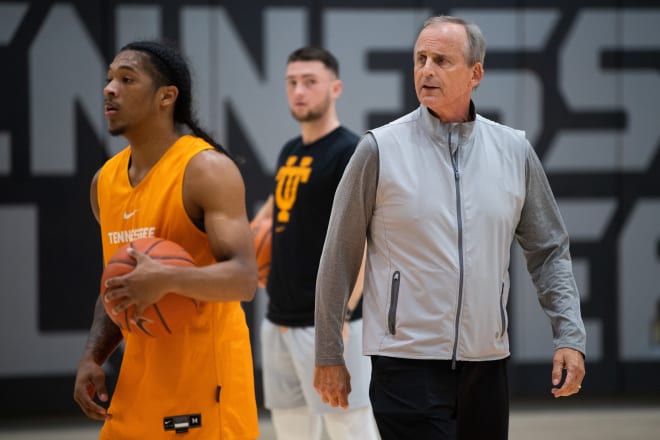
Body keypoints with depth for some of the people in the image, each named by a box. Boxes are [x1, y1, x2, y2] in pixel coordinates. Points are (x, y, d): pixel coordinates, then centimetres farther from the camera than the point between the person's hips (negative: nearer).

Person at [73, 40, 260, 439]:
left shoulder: (207, 169, -11)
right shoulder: (105, 181, 12)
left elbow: (244, 280, -19)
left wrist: (168, 279, -34)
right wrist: (92, 358, 6)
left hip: (206, 383, -7)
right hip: (139, 384, 7)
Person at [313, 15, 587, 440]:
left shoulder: (515, 151, 7)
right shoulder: (381, 149, -3)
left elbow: (549, 251, 13)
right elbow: (339, 259, 2)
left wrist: (570, 337, 2)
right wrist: (329, 356, 3)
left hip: (487, 368, 4)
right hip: (408, 367, -4)